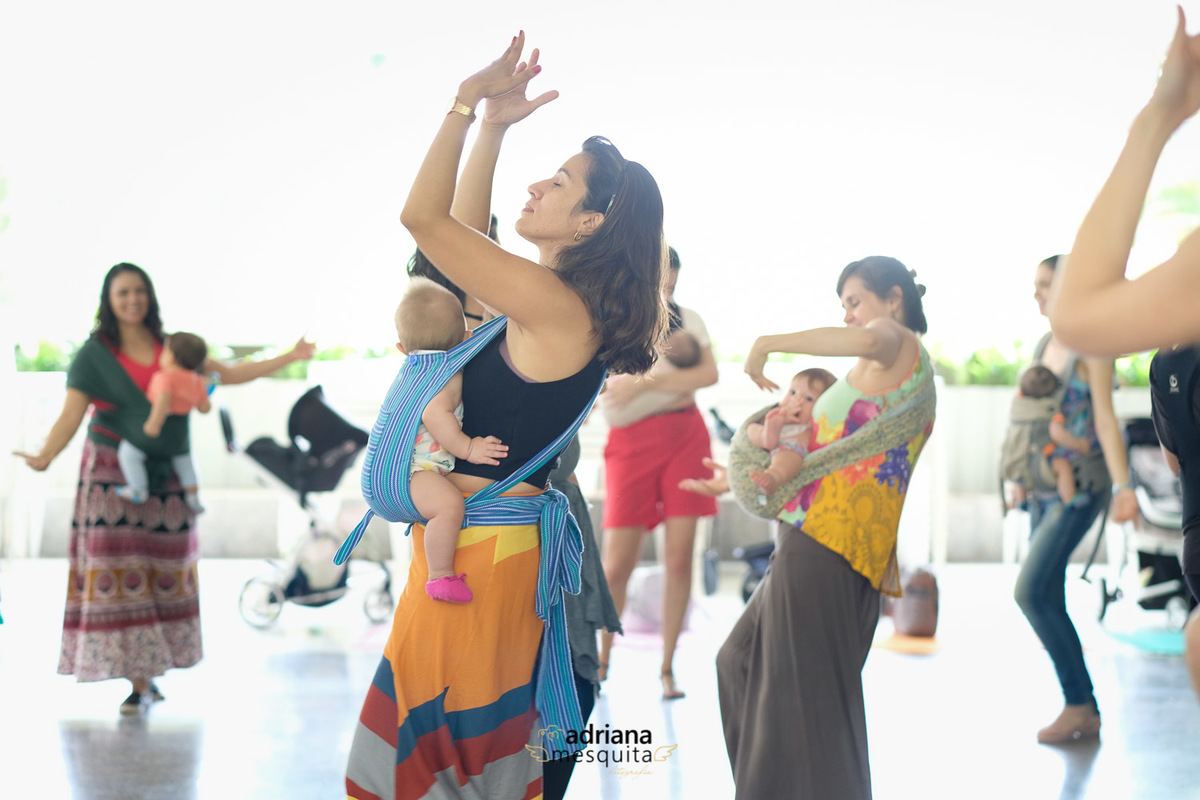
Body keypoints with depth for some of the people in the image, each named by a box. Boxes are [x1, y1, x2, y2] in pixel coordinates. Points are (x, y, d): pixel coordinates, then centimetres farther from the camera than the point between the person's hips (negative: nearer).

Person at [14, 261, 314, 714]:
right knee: (117, 572, -8)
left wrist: (288, 358, 9)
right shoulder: (94, 355, -1)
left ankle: (149, 672, 13)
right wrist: (45, 457, -25)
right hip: (113, 474, -4)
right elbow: (71, 415, -8)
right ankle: (138, 682, -5)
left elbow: (227, 374, 13)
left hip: (166, 475, 4)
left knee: (163, 571, 3)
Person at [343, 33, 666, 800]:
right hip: (474, 537, 9)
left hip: (482, 546, -9)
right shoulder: (558, 304, 8)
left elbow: (424, 216, -20)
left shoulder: (553, 304, -19)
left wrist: (468, 100, -14)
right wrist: (493, 126, 14)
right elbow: (464, 229, 20)